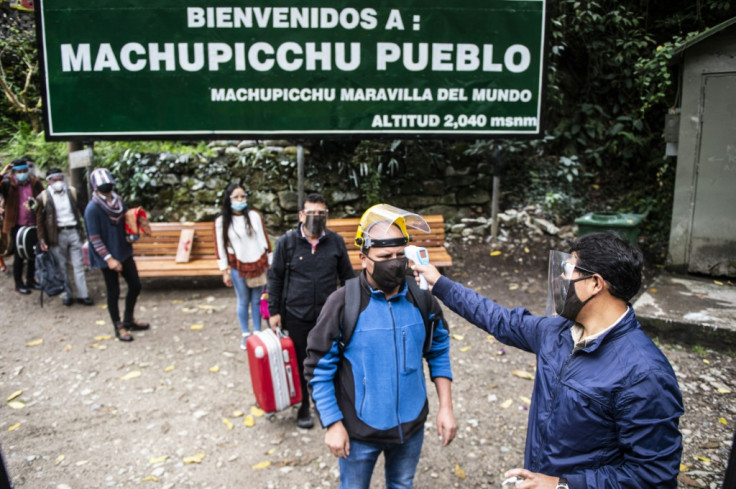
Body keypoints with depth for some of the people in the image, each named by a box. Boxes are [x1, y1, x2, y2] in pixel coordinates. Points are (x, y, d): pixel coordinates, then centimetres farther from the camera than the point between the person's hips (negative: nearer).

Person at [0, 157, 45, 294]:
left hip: (33, 225, 3)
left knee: (33, 253, 13)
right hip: (17, 226, -3)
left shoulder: (35, 182, 1)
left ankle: (30, 280, 30)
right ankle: (19, 284, 17)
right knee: (19, 255, 4)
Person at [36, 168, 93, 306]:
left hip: (73, 232, 2)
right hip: (57, 235, -2)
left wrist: (81, 230, 9)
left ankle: (82, 295, 8)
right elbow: (40, 220, -2)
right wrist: (42, 240, -5)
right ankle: (66, 295, 17)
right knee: (61, 266, 6)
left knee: (78, 264, 3)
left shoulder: (71, 192, 6)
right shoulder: (44, 197, -4)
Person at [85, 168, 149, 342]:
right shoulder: (92, 208, -16)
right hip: (107, 258, -7)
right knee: (114, 291, 5)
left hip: (124, 252, 7)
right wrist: (109, 258, -23)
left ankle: (128, 320, 32)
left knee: (135, 285, 12)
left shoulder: (118, 201, 3)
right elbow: (94, 238, -17)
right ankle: (118, 327, 22)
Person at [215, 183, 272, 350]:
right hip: (238, 267, -1)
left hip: (258, 264, 1)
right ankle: (245, 334, 24)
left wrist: (269, 263, 5)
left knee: (257, 300, 7)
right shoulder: (221, 221, -5)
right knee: (243, 301, 9)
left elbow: (264, 239, 4)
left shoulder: (254, 216, -1)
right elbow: (220, 247, -2)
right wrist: (225, 271, -2)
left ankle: (257, 333, 20)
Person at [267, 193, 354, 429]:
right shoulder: (287, 242, -5)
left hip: (328, 316, 1)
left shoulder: (336, 242, -1)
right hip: (296, 316, -1)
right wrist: (273, 311, 0)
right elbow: (275, 278, 2)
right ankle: (303, 407, 30)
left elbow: (347, 276, 8)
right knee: (300, 364, 11)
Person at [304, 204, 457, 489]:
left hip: (412, 425, 3)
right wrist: (333, 424, -12)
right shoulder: (342, 304, -19)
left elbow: (439, 353, 4)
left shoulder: (422, 299, -8)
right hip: (360, 431, -3)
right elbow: (318, 370, -13)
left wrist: (445, 407, 0)